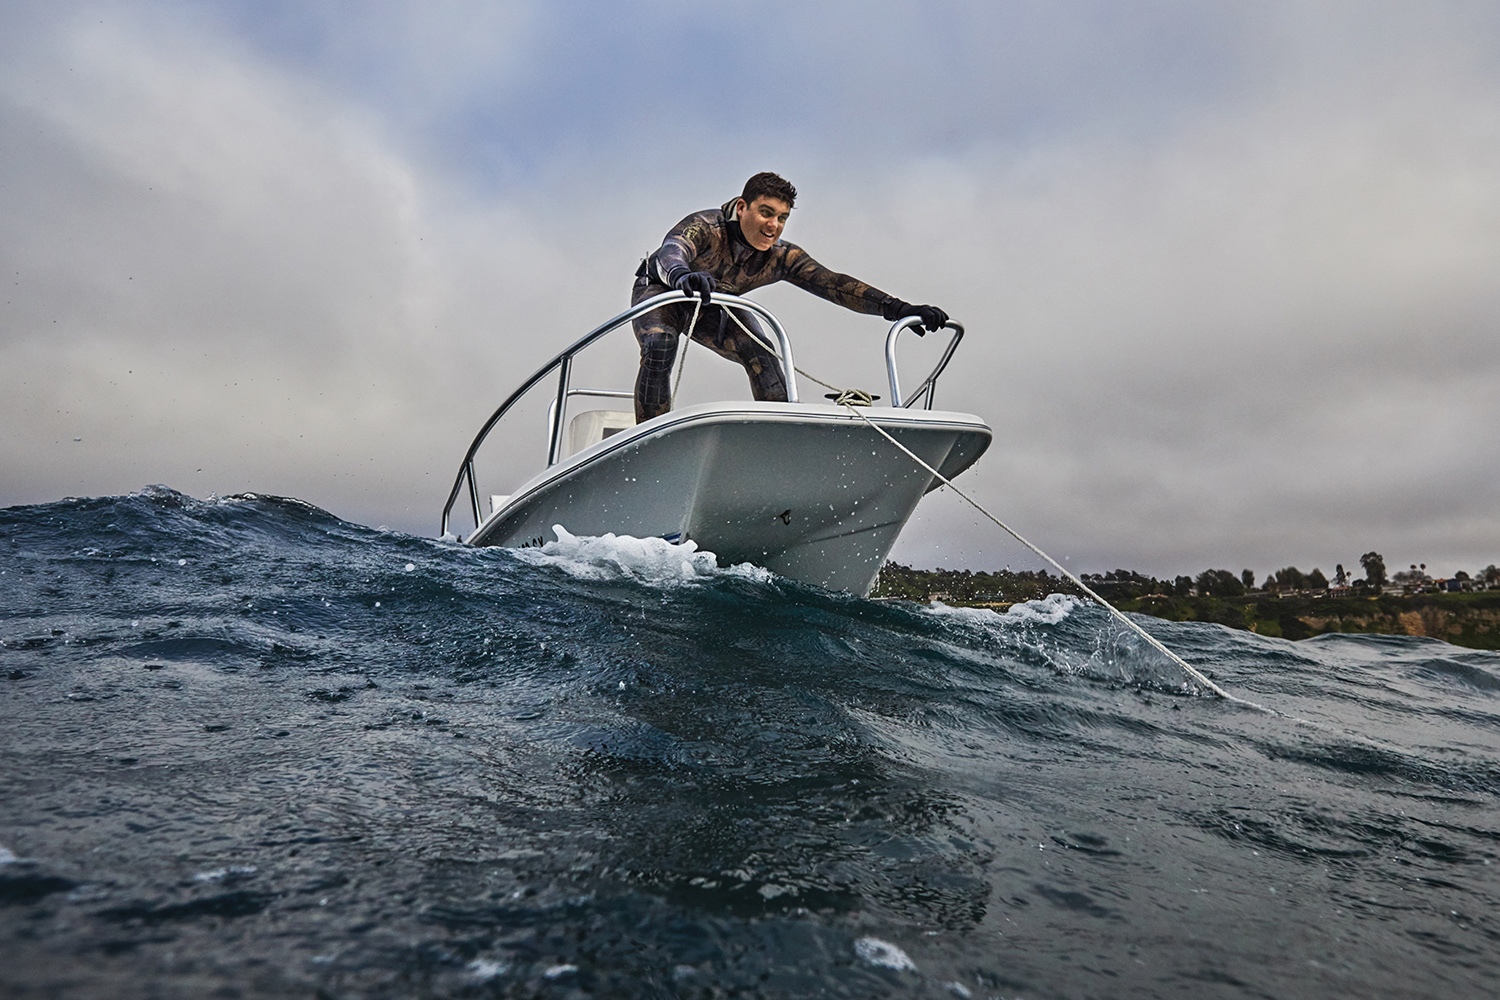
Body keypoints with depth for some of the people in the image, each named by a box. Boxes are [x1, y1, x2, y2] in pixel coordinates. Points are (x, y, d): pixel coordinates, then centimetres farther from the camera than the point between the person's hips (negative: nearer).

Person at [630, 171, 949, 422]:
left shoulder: (782, 257, -25)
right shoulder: (703, 227, -37)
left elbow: (833, 283, -32)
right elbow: (670, 253, -57)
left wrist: (896, 307, -43)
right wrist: (682, 276, -83)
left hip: (712, 309, 4)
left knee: (762, 353, -17)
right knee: (660, 348, -32)